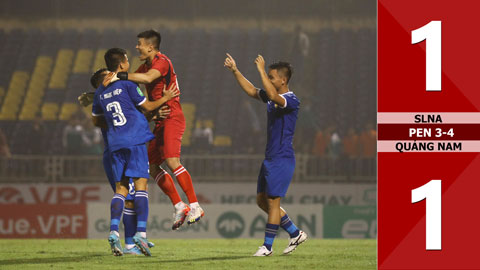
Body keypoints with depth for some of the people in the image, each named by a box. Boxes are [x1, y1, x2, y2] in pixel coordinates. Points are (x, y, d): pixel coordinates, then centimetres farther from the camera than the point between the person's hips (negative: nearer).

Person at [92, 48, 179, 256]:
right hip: (135, 139, -5)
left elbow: (96, 120, 23)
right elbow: (147, 106, 4)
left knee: (120, 188, 6)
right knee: (140, 184, -5)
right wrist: (165, 98, 18)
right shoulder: (127, 84, -3)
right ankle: (141, 233, -15)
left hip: (115, 143, 5)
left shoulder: (100, 92, 15)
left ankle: (113, 231, -13)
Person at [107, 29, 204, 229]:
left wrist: (120, 76, -35)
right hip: (160, 122, 10)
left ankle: (195, 206, -18)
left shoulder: (162, 62, -12)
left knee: (172, 160, -21)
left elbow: (147, 78, -31)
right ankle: (179, 207, 10)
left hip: (172, 118, -10)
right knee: (152, 166, 6)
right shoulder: (146, 65, 18)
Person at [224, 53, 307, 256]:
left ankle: (267, 246, 1)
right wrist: (235, 71, 17)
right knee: (262, 200, 11)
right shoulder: (272, 97, 11)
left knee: (272, 201, -6)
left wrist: (261, 70, -31)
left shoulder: (292, 101, -16)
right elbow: (252, 91, 24)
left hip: (282, 159, -10)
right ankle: (295, 234, 18)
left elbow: (273, 96, -35)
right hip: (270, 158, 10)